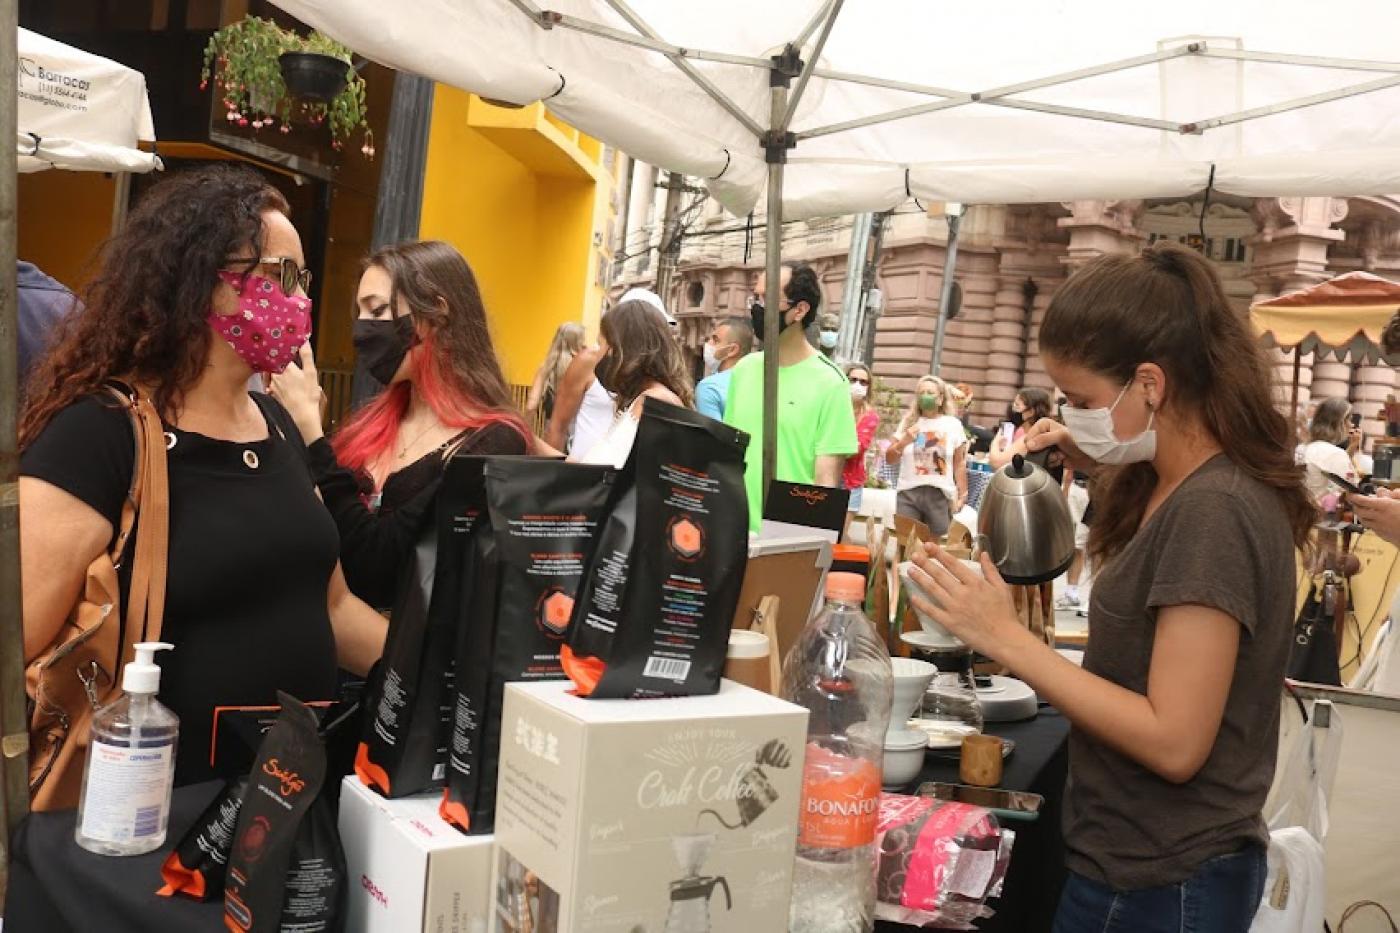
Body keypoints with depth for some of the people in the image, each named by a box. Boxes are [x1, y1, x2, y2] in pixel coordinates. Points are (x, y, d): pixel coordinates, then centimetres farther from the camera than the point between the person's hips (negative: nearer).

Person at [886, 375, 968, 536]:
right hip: (908, 492, 1)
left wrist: (962, 495, 3)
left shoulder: (953, 425, 6)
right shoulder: (908, 422, 10)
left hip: (940, 494, -1)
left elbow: (959, 464, 7)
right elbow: (889, 458, 10)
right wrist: (904, 441, -7)